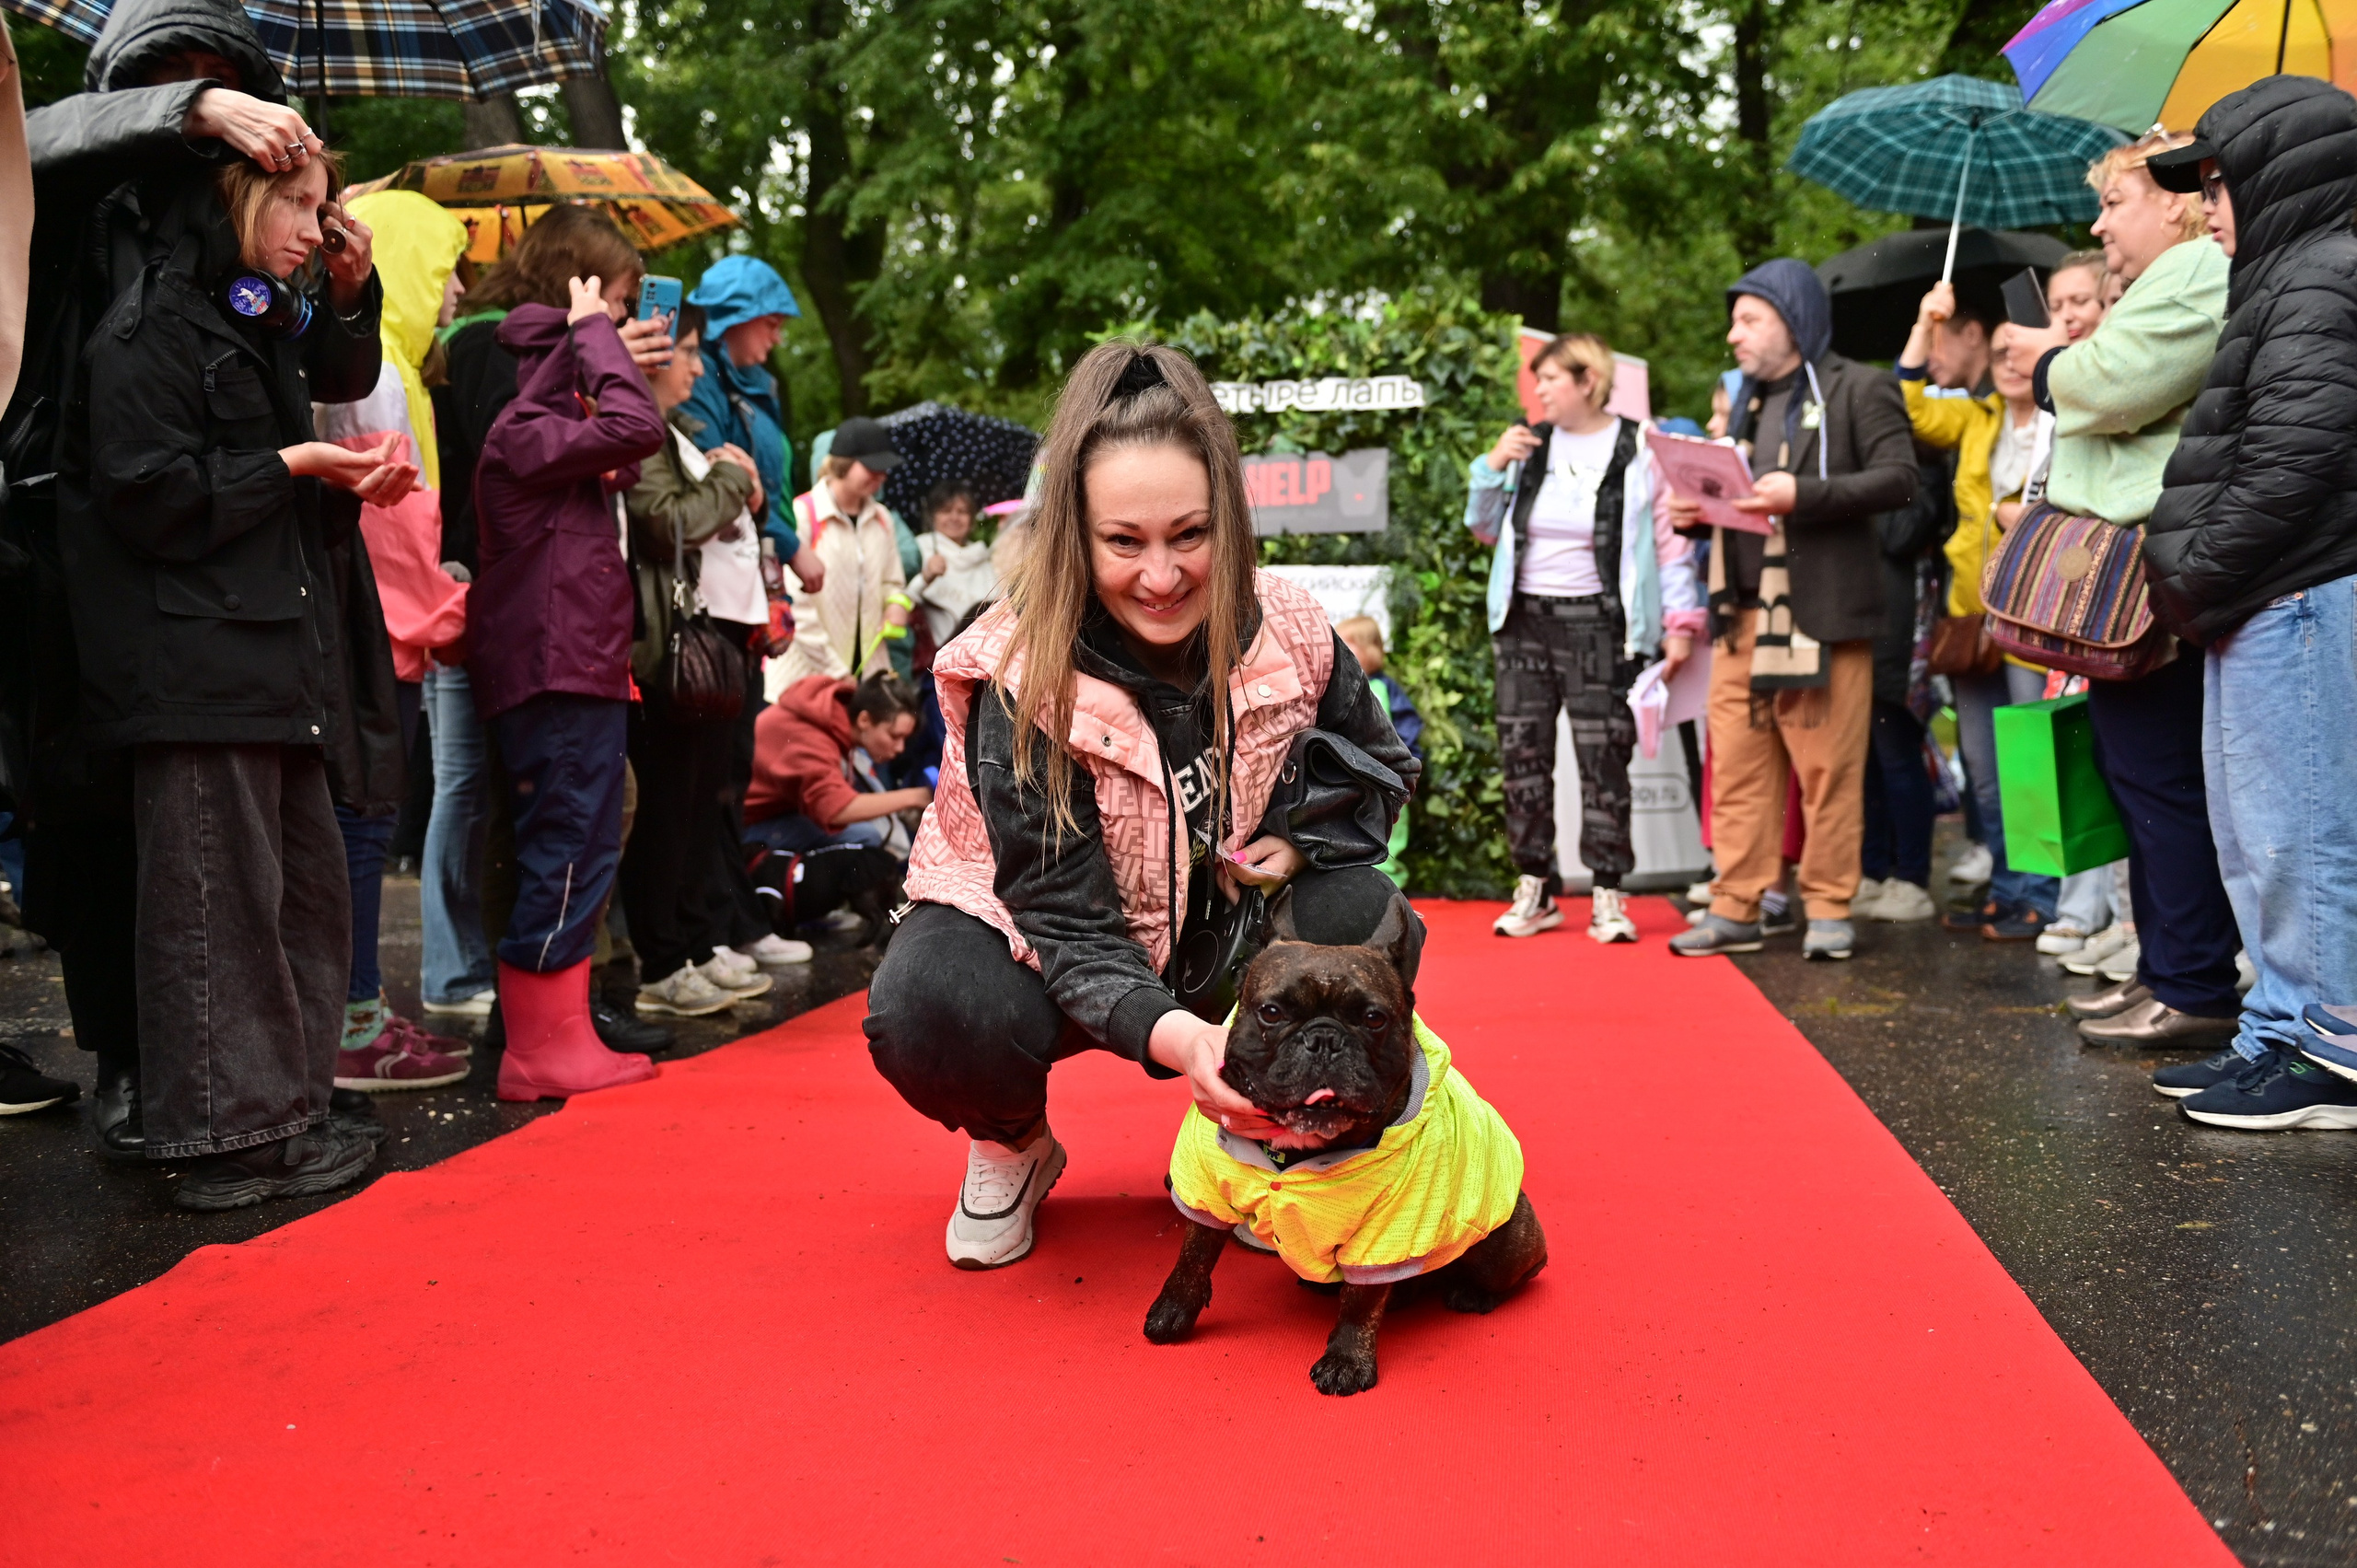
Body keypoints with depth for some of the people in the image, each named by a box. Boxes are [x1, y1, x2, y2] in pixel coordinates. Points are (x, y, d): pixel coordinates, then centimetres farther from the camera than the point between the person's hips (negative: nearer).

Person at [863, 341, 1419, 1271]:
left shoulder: (1288, 634, -18)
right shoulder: (1022, 684, -29)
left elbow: (1380, 770, 4)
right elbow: (1073, 929, -31)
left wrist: (1301, 841, -18)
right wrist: (1174, 1039, -51)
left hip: (1221, 933, 3)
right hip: (1041, 935, -3)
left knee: (1363, 917, -25)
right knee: (932, 1011, -35)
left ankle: (1255, 1137, 2)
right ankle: (1011, 1149, 3)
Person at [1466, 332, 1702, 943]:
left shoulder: (1639, 450, -2)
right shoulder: (1530, 444, 10)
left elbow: (1670, 538, -2)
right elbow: (1485, 530, 17)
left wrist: (1681, 622, -8)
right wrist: (1492, 468, 1)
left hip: (1598, 623, -4)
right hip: (1524, 618, 4)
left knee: (1603, 758, -5)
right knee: (1523, 754, 3)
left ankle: (1608, 895, 3)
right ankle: (1534, 889, 12)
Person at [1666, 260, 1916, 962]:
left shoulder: (1859, 389, 2)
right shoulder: (1748, 401, 23)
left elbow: (1898, 478, -10)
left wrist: (1802, 494, -20)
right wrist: (1696, 508, 6)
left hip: (1822, 609, -6)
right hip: (1743, 611, 6)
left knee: (1827, 768, -1)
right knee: (1736, 767, 4)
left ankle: (1829, 909, 8)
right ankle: (1735, 909, 9)